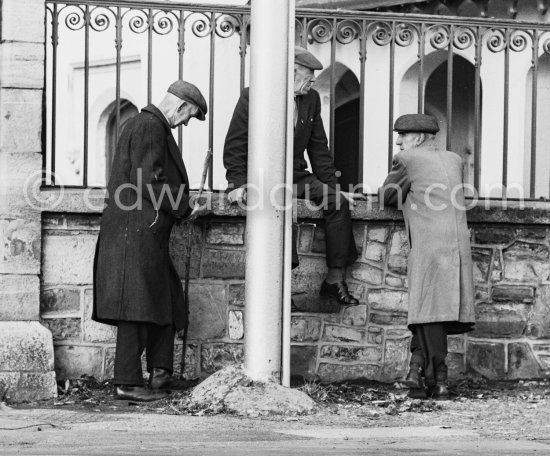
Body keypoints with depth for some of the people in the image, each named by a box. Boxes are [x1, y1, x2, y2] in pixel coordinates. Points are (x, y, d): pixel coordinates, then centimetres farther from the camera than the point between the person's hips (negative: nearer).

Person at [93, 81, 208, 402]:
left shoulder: (148, 124, 21)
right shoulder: (150, 127, -13)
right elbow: (146, 182, -21)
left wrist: (183, 204, 19)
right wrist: (184, 209, -13)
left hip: (147, 233, 11)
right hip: (137, 230, -11)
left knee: (166, 300, 14)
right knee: (138, 304, -10)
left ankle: (160, 374, 17)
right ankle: (128, 382, -9)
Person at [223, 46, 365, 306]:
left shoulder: (311, 100, 11)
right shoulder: (252, 97, -5)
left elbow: (318, 149, 16)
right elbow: (235, 145, -5)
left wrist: (334, 187, 10)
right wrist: (238, 184, -16)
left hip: (296, 177, 5)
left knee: (338, 203, -17)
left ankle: (335, 280, -14)